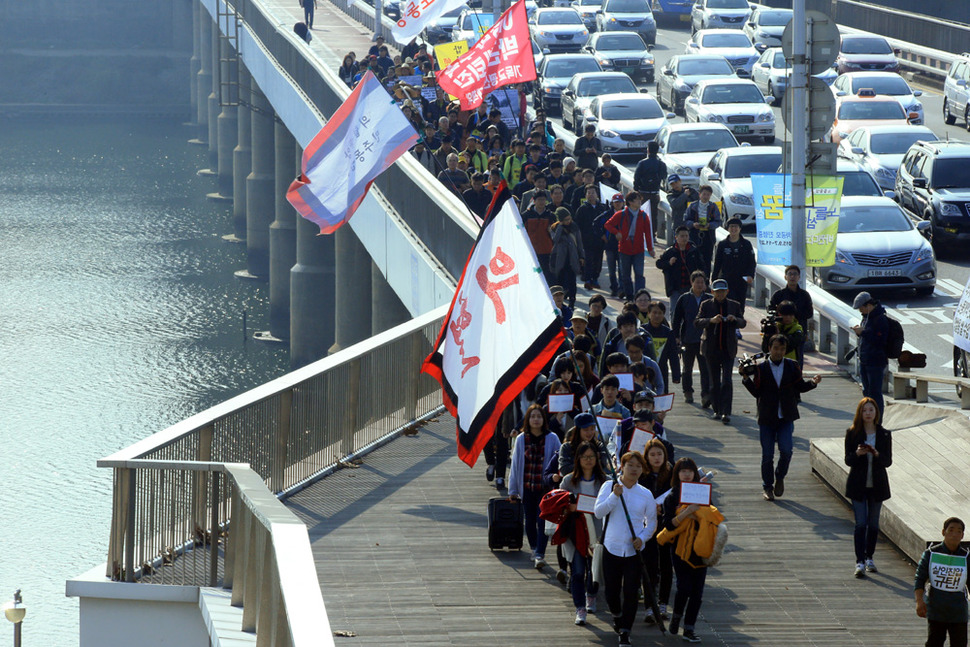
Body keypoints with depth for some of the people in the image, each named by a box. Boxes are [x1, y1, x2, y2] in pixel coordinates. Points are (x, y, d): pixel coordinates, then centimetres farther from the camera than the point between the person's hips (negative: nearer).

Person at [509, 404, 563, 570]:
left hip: (545, 488, -3)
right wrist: (513, 489, 9)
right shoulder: (521, 439, 3)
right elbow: (515, 465, 8)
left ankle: (540, 555, -10)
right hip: (527, 487, 3)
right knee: (530, 522, 10)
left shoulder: (552, 439, -2)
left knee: (542, 521, -10)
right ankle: (534, 549, 29)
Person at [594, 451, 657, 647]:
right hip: (612, 548, 0)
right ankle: (617, 615, 41)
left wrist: (642, 537, -8)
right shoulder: (609, 487, -1)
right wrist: (614, 496, -23)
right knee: (611, 592, 8)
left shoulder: (645, 494, 2)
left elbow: (652, 522, 10)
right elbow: (598, 511, -11)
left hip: (634, 550, 0)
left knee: (630, 592, -6)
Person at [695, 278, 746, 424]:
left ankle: (726, 412, -15)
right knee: (714, 382, 8)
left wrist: (734, 319, -17)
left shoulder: (734, 306, 7)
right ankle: (717, 410, 18)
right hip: (711, 349, 1)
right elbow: (697, 322, -7)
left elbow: (743, 323, 5)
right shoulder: (706, 305, 3)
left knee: (727, 381, -11)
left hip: (728, 349, -1)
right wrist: (711, 320, -25)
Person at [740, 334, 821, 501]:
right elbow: (756, 392, -5)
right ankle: (767, 487, 17)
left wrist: (813, 382, -9)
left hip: (786, 418, 1)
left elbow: (800, 387, 9)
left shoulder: (792, 366, 5)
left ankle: (780, 477, 14)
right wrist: (746, 378, -19)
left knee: (786, 450, -13)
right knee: (767, 455, 3)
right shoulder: (761, 368, 0)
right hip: (767, 418, -1)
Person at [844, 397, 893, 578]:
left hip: (877, 485, 2)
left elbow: (888, 461, -2)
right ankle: (860, 562, -13)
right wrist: (857, 454, -25)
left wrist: (877, 454, -23)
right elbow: (848, 460, -4)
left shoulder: (884, 435, 1)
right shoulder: (852, 434, -2)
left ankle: (869, 558, 24)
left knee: (873, 524, 10)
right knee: (861, 524, -9)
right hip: (858, 485, -2)